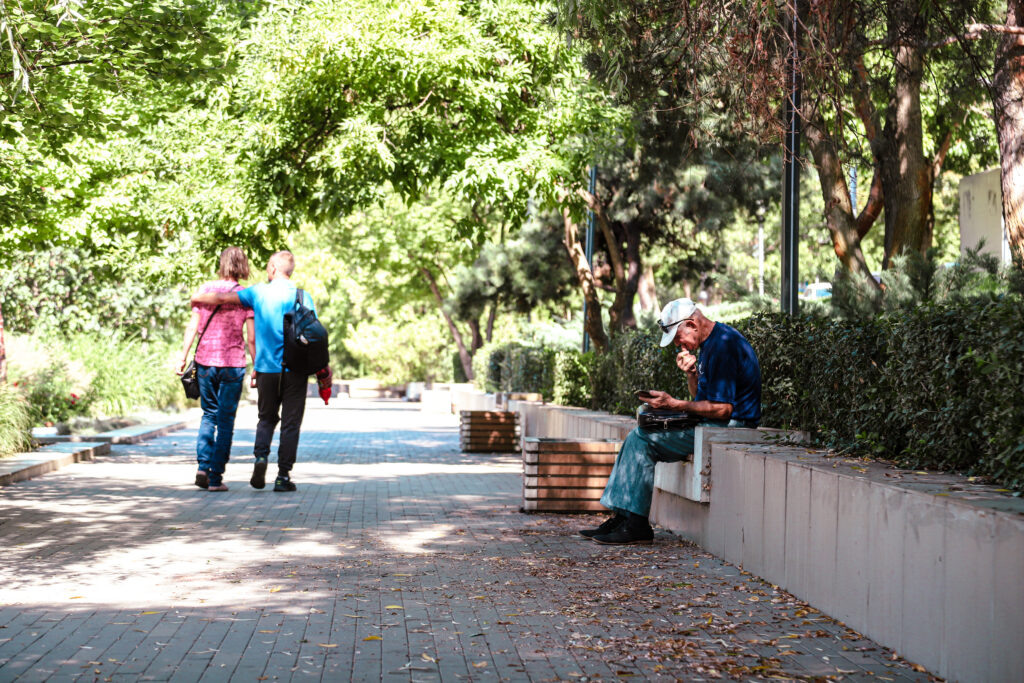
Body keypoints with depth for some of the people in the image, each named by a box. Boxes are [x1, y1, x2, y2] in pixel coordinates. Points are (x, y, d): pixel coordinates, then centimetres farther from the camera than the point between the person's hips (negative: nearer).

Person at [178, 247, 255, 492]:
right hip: (233, 364, -2)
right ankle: (216, 477, 4)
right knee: (225, 421, 5)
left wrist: (183, 356, 6)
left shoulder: (205, 289, 3)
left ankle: (203, 465, 3)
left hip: (205, 361, 2)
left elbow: (193, 326, 1)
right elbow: (251, 338, -6)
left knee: (209, 415, 18)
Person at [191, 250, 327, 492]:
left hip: (267, 369, 1)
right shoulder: (302, 296, -2)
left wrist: (198, 298, 20)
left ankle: (261, 455, -7)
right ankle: (283, 476, 2)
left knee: (267, 418, 17)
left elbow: (224, 297, 2)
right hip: (295, 369, -1)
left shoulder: (259, 292, 2)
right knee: (290, 423, 4)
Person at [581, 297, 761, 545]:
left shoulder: (723, 345, -19)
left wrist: (675, 404, -17)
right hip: (711, 426, 11)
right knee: (638, 438, 8)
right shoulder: (710, 343, 15)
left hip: (728, 427, -11)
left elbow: (721, 409, -23)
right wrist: (691, 373, -2)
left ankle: (635, 524, -10)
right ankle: (621, 517, 3)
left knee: (642, 439, -14)